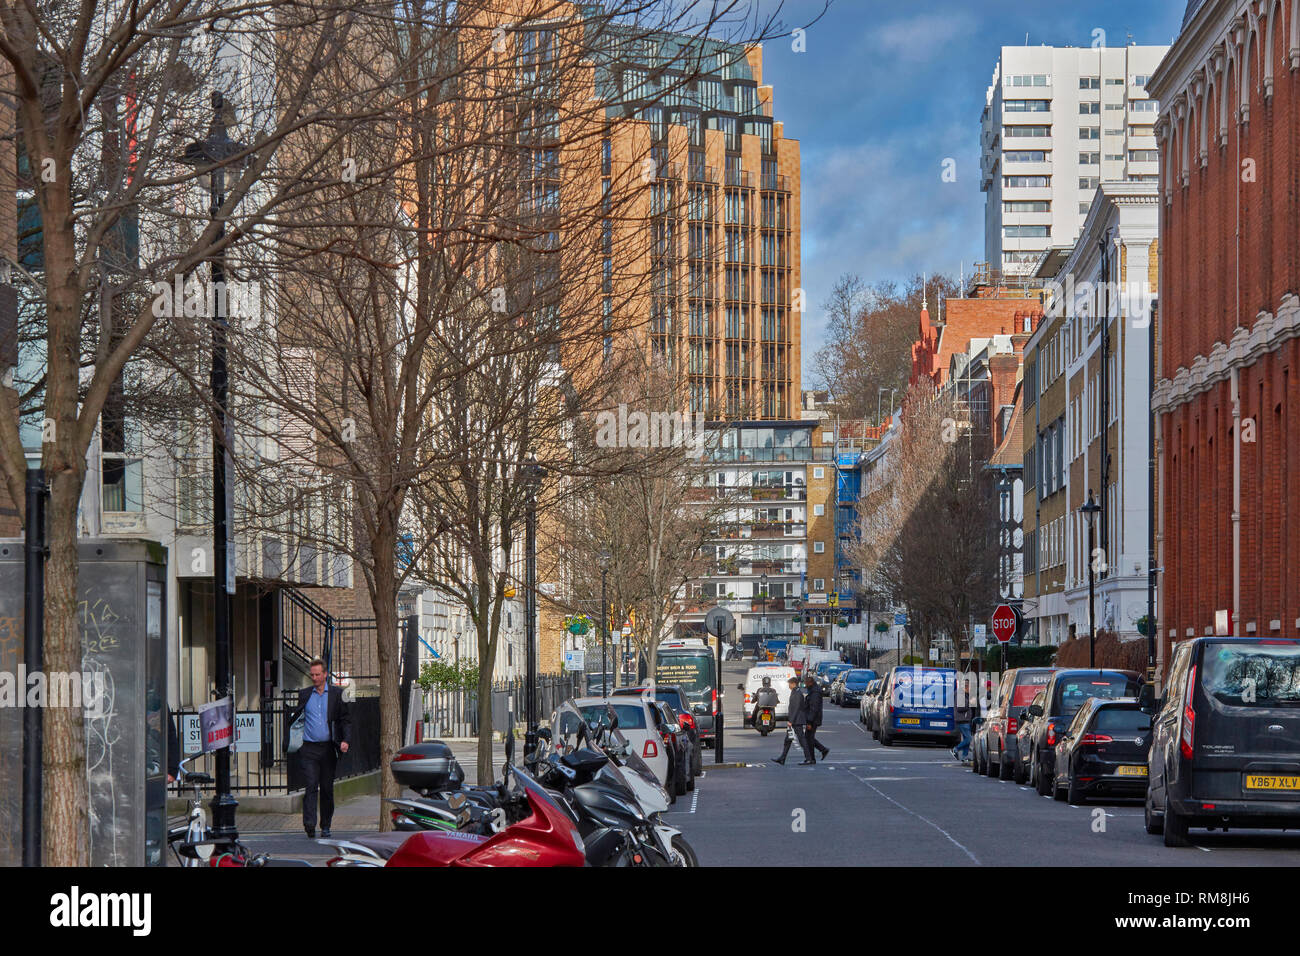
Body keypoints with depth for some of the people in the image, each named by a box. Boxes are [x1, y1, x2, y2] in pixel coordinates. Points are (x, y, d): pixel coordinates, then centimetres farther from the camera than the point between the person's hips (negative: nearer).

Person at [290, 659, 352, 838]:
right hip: (310, 749, 0)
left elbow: (345, 720, 4)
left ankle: (325, 826, 17)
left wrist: (346, 740, -9)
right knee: (311, 786, -13)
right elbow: (295, 718, 15)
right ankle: (309, 825, -21)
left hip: (328, 748, 0)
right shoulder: (304, 694, 9)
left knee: (327, 788, 6)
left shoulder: (337, 694, 6)